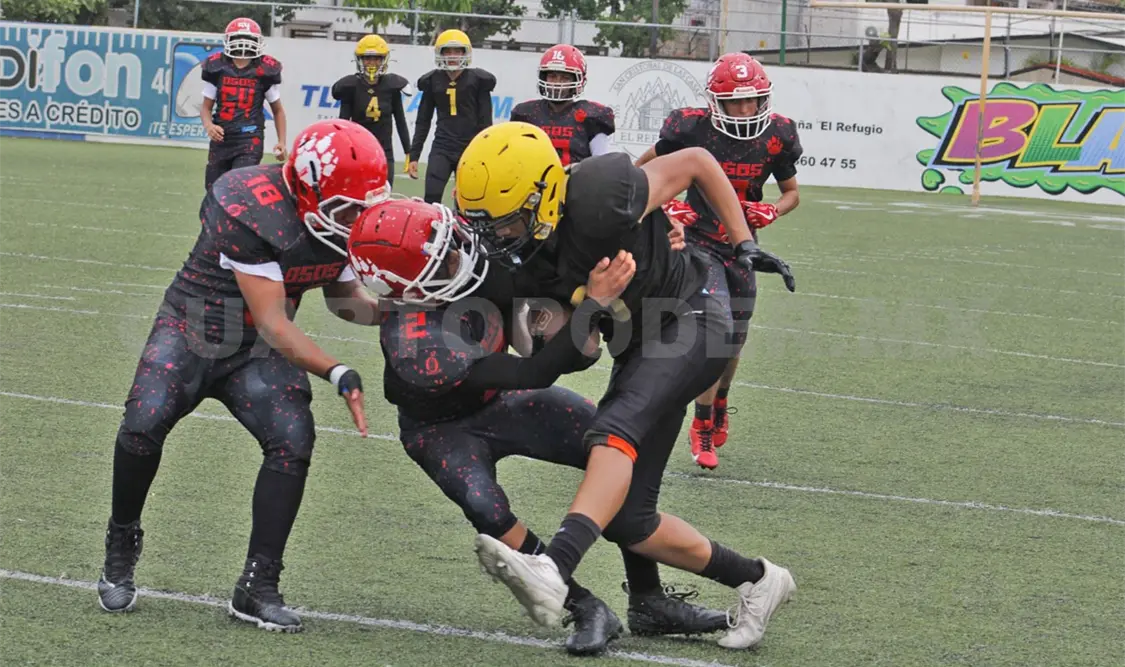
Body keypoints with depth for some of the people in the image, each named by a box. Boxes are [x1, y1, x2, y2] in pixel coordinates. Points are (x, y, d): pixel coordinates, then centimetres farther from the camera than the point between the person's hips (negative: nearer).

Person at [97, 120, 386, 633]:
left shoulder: (349, 224, -8)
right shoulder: (248, 210, -30)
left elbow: (343, 298, 10)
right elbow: (273, 324, -27)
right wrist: (336, 374, -33)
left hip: (258, 352, 5)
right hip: (191, 330, -5)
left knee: (293, 440, -19)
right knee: (144, 424, -26)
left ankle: (257, 588, -8)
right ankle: (121, 549, 2)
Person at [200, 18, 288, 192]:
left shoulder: (264, 71, -1)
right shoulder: (217, 68, 3)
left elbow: (277, 110, 10)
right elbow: (206, 107, 10)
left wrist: (282, 142, 1)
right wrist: (209, 126, -12)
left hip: (249, 139, -3)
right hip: (221, 139, 3)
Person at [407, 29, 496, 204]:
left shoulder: (477, 80, -2)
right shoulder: (433, 81, 5)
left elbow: (485, 123, 0)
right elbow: (423, 122, 12)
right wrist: (414, 156, 8)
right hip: (442, 148, 2)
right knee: (431, 200, -12)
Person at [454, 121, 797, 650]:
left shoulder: (602, 201, -29)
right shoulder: (513, 266, -13)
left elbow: (696, 161, -11)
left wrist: (744, 245, -9)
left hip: (693, 322, -7)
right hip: (639, 346, 7)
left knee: (615, 429, -33)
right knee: (625, 518, 3)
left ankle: (553, 571, -52)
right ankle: (755, 581, 21)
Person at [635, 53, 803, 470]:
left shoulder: (776, 136, -8)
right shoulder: (693, 130, -17)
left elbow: (792, 192, 9)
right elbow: (641, 170, 0)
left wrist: (772, 212, -13)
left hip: (741, 247, 4)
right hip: (698, 240, -4)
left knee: (732, 345, 11)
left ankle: (718, 407, 41)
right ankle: (703, 430, -4)